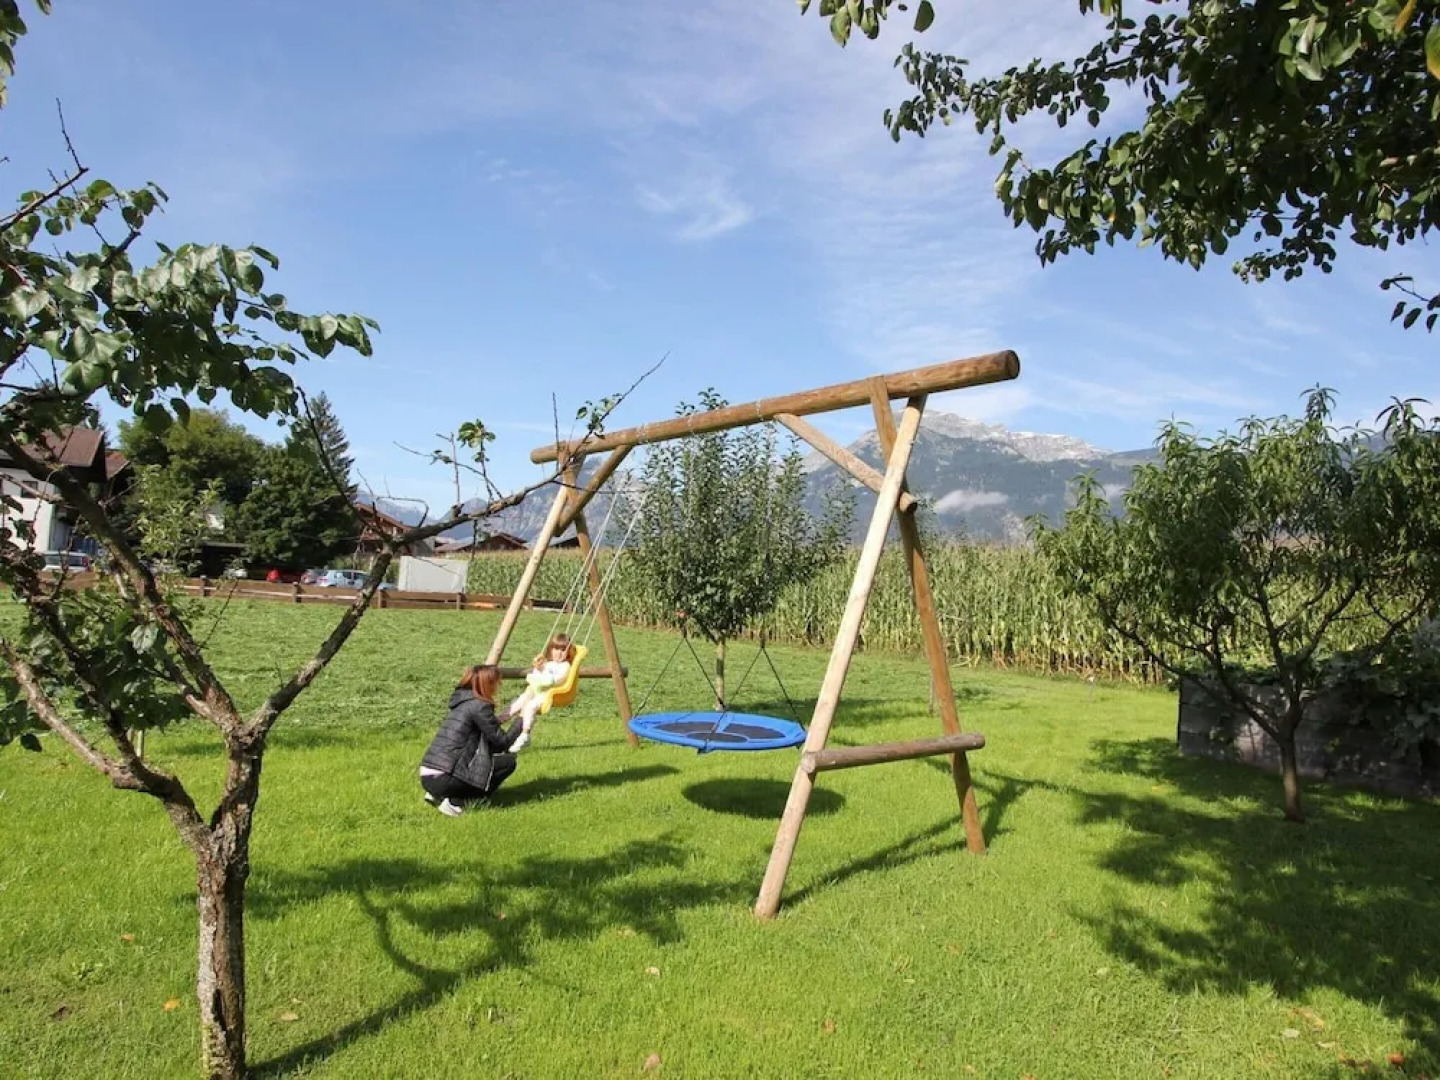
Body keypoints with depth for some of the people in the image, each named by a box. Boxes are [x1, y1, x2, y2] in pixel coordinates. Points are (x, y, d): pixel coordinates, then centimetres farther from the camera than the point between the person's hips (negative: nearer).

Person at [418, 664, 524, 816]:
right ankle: (454, 802, -6)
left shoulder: (462, 701, 17)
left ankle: (439, 795, 13)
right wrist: (521, 722, 9)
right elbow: (502, 741, -4)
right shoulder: (479, 705, -10)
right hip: (442, 779, -9)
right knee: (508, 761, -2)